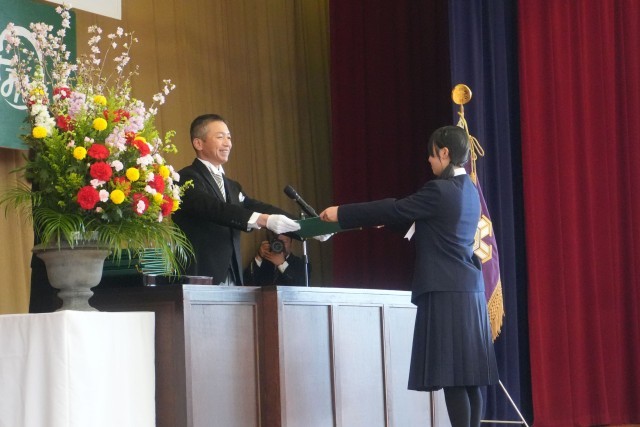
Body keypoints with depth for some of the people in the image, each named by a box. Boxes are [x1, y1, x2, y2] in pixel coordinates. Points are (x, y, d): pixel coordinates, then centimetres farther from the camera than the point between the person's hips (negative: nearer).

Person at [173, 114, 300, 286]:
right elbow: (213, 208, -21)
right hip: (198, 278, -7)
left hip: (232, 278, 7)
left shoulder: (232, 187, 22)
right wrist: (263, 219, -32)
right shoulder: (187, 179, -5)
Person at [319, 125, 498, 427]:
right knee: (468, 376, 8)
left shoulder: (439, 190, -12)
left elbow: (396, 210, -9)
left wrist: (341, 214, -1)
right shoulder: (468, 191, 15)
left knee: (453, 377, -9)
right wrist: (385, 220, 31)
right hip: (469, 290, 9)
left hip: (447, 292, -9)